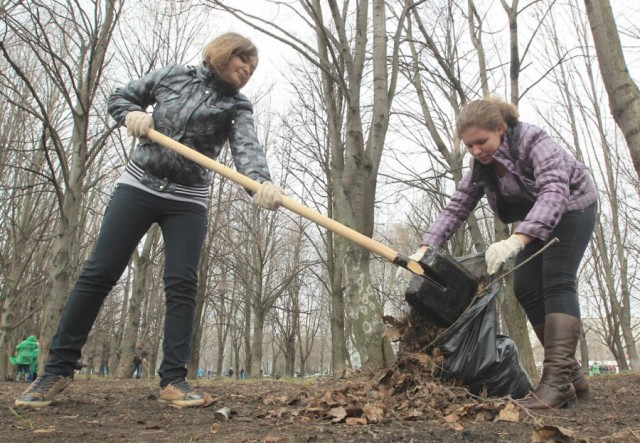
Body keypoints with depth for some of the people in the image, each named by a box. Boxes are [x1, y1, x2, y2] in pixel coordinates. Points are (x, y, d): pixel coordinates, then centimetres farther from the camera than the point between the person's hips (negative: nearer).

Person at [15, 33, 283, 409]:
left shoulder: (238, 106, 1)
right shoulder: (173, 75, 5)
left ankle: (173, 380, -2)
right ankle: (59, 368, 9)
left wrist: (262, 181, -41)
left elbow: (247, 147, -19)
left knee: (182, 285, -9)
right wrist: (132, 114, -10)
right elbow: (120, 97, 15)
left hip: (188, 201, 0)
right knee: (99, 273, -2)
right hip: (139, 186, 0)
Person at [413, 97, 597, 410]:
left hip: (571, 208, -7)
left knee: (556, 280, -23)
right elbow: (456, 208, -10)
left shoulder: (533, 140, -30)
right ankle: (571, 375, 3)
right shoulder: (480, 166, -10)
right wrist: (426, 247, -25)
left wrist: (517, 239, -60)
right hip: (537, 221, 7)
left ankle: (558, 377, -28)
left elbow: (554, 191, -44)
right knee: (526, 289, -4)